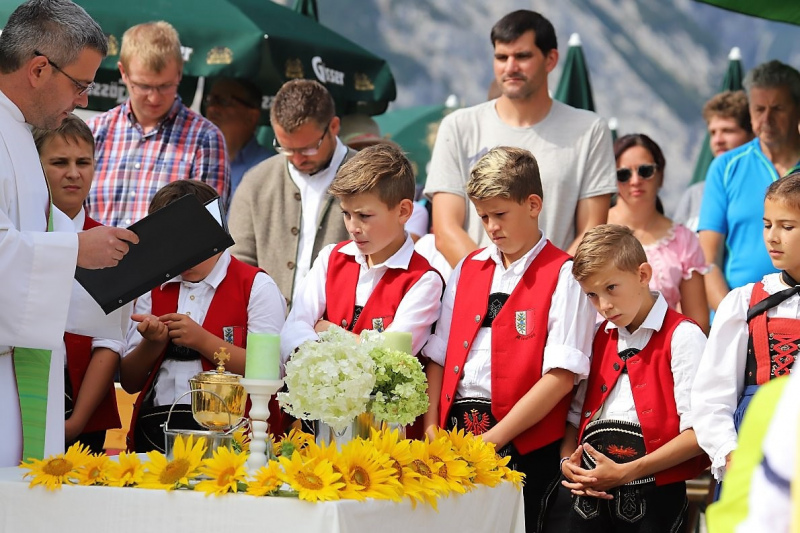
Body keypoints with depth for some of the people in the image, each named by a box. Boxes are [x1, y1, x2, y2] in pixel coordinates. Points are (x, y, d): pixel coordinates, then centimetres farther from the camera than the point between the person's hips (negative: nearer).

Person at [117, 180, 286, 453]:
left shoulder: (256, 287, 5)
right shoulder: (153, 290, 20)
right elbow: (129, 382, 17)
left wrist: (202, 340, -11)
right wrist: (152, 342, -1)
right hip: (154, 429, 4)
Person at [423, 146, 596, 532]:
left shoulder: (563, 277, -4)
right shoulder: (467, 270, 15)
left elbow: (561, 375, -13)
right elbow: (438, 357, 13)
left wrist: (492, 440, -14)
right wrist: (431, 430, -2)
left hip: (523, 445, -5)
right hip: (454, 436, 5)